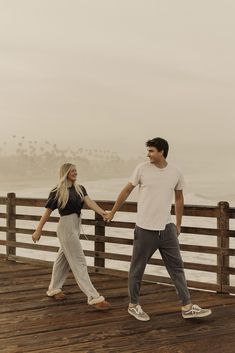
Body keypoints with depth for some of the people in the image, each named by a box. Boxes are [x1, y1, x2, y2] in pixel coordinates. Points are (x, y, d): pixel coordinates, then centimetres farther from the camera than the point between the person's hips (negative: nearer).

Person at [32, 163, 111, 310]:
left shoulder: (80, 189, 8)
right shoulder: (57, 191, -8)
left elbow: (89, 202, -9)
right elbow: (48, 211, -3)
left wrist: (102, 212, -27)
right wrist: (38, 230, -1)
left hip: (76, 226, 7)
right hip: (66, 226, -7)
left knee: (63, 258, 18)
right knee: (79, 262, -7)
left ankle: (54, 289, 34)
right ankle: (94, 298, -9)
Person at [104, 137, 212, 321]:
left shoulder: (176, 173, 0)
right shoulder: (142, 169, -7)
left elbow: (179, 199, 14)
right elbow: (126, 190, 4)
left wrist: (178, 224, 18)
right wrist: (112, 213, 11)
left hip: (167, 228, 3)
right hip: (145, 228, -2)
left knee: (177, 267, 4)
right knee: (137, 269, 7)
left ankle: (187, 307, 9)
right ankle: (133, 305, 24)